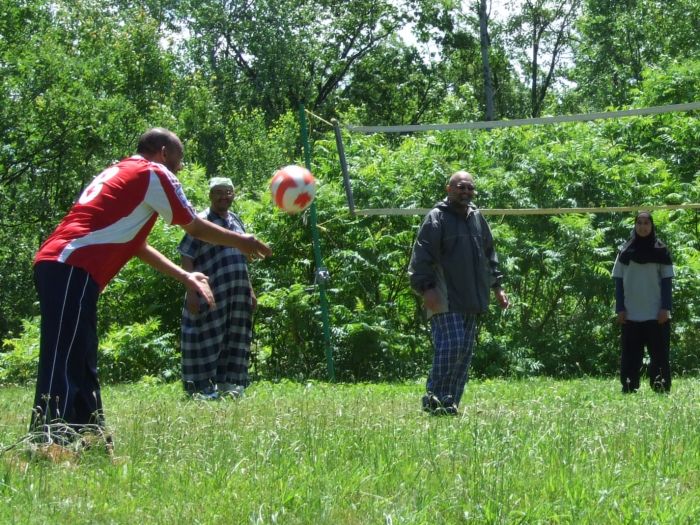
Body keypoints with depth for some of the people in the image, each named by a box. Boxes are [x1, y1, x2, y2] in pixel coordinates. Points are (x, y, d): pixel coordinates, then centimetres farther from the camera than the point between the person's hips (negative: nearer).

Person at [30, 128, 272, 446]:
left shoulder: (119, 174, 30)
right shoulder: (154, 173, 4)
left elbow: (135, 245, 34)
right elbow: (195, 228, 11)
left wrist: (184, 277, 35)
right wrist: (240, 242, 27)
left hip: (54, 263, 9)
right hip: (72, 268, -9)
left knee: (80, 366, 12)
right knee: (62, 366, -16)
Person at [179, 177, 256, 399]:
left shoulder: (236, 221, 16)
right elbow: (186, 258, -9)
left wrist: (250, 289, 20)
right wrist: (191, 291, -16)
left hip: (237, 295, 7)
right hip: (211, 294, -7)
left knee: (234, 338, 8)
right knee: (208, 338, -5)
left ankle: (226, 384, 16)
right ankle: (203, 387, -1)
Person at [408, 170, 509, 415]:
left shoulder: (477, 218, 18)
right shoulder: (436, 218, -5)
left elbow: (489, 255, 27)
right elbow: (421, 257, -12)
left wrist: (496, 285, 22)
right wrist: (425, 287, -21)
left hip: (471, 300, 8)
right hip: (445, 301, -8)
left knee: (466, 350, 6)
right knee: (451, 345, -16)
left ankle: (451, 402, 11)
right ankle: (434, 399, -7)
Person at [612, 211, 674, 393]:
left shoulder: (661, 251, 4)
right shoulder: (625, 251, 8)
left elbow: (666, 281, 2)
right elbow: (619, 281, 8)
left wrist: (665, 308, -8)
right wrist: (620, 309, -1)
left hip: (656, 315, -1)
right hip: (631, 315, 1)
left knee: (660, 356, 0)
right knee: (630, 358, 2)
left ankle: (661, 392, 3)